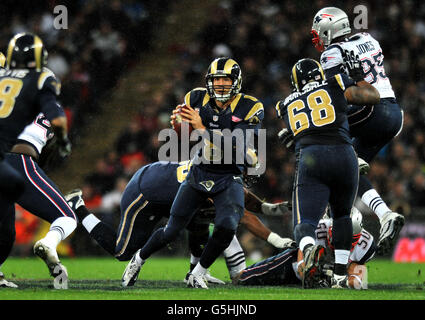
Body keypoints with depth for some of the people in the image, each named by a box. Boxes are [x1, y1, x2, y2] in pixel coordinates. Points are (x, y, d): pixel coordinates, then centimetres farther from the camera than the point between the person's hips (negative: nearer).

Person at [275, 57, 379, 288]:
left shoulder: (288, 106, 25)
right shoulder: (334, 85, 18)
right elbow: (372, 96, 20)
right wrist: (359, 76, 39)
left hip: (309, 157, 0)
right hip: (343, 154, 0)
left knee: (304, 224, -7)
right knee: (342, 215, 25)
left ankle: (309, 248, -43)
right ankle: (340, 275, 19)